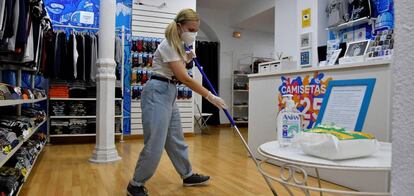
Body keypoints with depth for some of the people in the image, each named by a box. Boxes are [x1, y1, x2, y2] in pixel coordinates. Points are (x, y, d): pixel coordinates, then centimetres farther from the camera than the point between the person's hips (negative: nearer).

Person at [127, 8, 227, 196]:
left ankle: (188, 175, 31)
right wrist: (210, 96, -19)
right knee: (155, 144, -7)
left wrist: (186, 59, 9)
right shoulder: (168, 45, -17)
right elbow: (184, 78, -22)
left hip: (169, 93, 9)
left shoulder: (178, 45, 13)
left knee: (176, 139, 17)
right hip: (157, 93, -9)